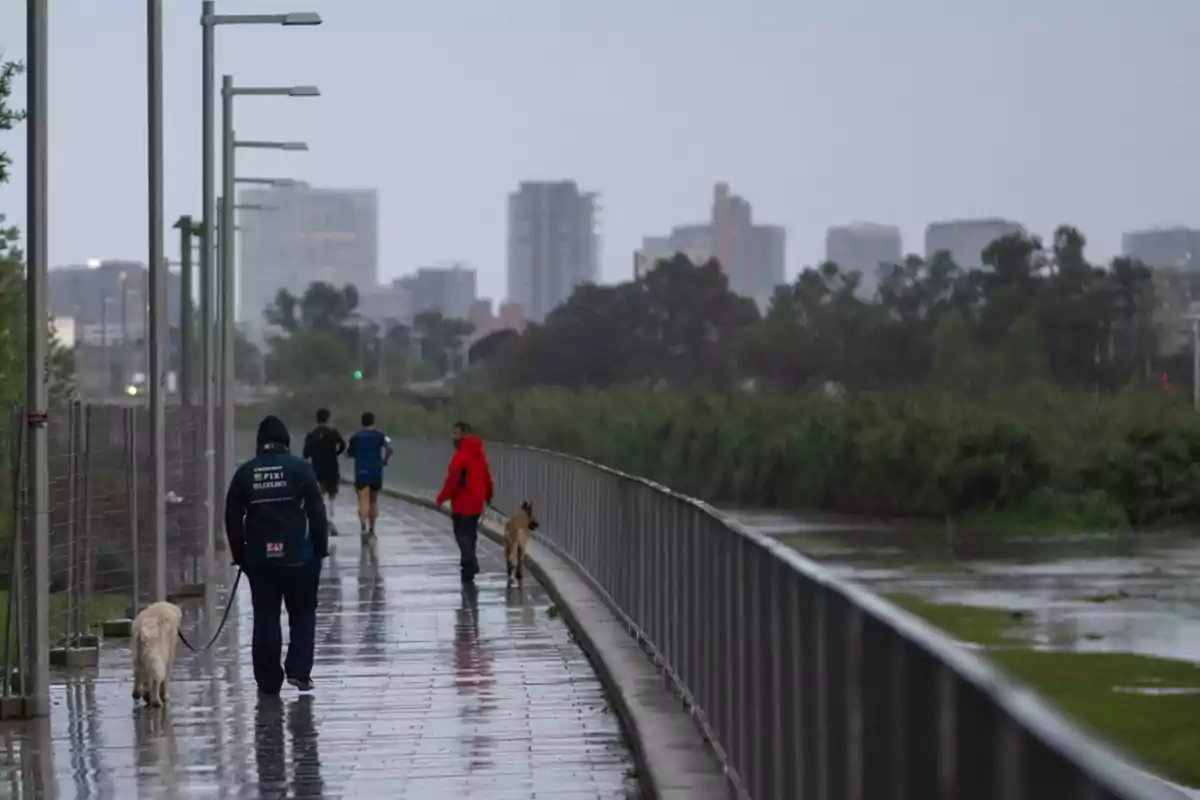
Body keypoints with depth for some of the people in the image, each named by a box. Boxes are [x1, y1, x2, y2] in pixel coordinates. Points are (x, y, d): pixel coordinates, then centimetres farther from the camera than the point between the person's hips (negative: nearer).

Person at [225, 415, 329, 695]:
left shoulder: (245, 473, 3)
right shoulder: (299, 469, -4)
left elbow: (233, 518, 5)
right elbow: (316, 511, -5)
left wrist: (239, 554, 12)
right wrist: (320, 548, 4)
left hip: (259, 557, 2)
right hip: (297, 555, -2)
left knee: (265, 618, 7)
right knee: (302, 614, 12)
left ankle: (268, 680, 8)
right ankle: (298, 670, 2)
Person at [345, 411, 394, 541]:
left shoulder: (356, 436, 7)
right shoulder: (380, 435, 3)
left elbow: (348, 454, 13)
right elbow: (389, 447, -14)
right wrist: (385, 461, 1)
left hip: (361, 472, -1)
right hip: (376, 472, 1)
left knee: (364, 502, -11)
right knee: (374, 501, 18)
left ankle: (364, 527, -33)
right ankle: (371, 529, 24)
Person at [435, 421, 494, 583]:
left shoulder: (461, 455, -18)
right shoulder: (480, 454, 9)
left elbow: (452, 478, -20)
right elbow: (487, 476, 16)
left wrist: (442, 497, -12)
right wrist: (488, 495, 28)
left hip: (462, 502, -8)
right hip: (477, 501, 8)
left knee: (462, 533, -5)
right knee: (471, 532, 19)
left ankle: (470, 563, -18)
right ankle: (469, 561, 27)